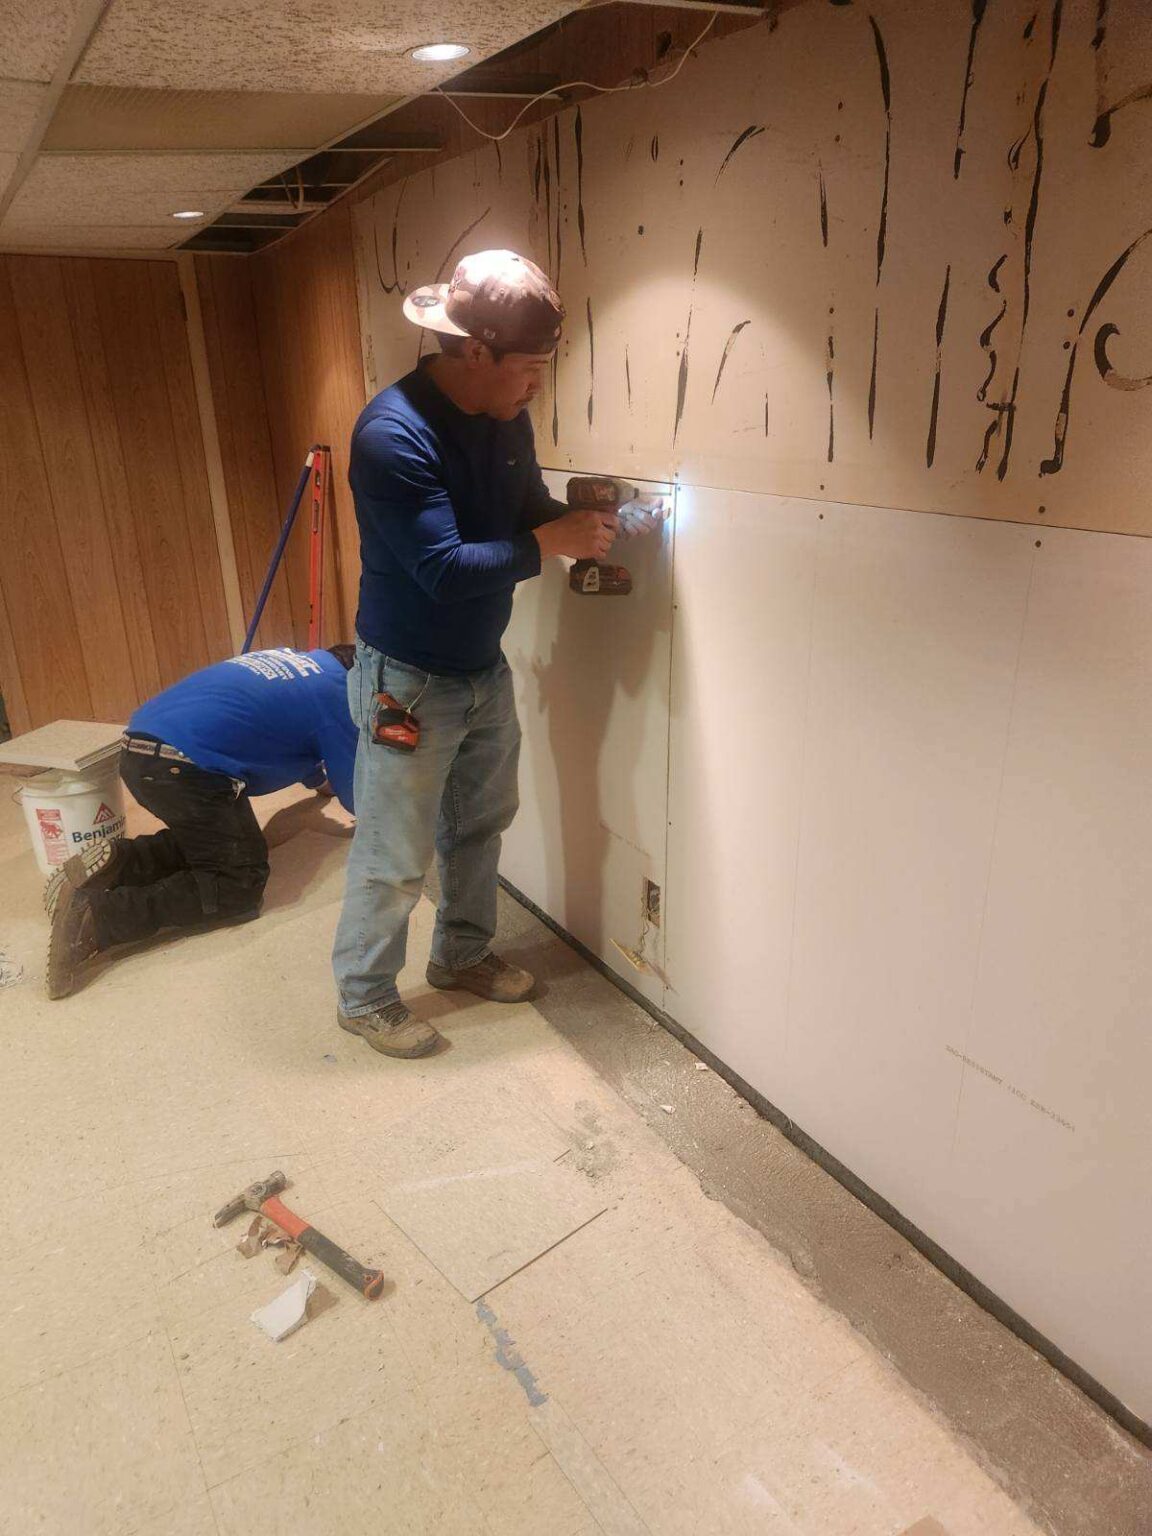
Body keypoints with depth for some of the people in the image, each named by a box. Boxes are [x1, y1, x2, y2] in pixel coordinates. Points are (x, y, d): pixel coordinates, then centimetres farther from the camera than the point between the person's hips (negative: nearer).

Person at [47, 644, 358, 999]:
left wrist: (323, 780, 55)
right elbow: (357, 797, 9)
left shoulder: (292, 658, 28)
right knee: (240, 883, -2)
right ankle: (98, 916, -16)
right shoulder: (336, 690, 5)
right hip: (185, 766, -9)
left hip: (138, 746, 9)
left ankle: (116, 863, 4)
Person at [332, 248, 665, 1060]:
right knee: (395, 857, 5)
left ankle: (463, 954, 42)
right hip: (409, 683, -8)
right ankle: (365, 996, 27)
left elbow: (529, 509, 13)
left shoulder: (507, 418, -1)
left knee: (480, 825, 21)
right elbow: (446, 570, -29)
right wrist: (553, 543, -23)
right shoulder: (394, 433, -25)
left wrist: (588, 525, -6)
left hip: (486, 670, 8)